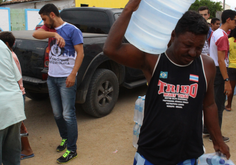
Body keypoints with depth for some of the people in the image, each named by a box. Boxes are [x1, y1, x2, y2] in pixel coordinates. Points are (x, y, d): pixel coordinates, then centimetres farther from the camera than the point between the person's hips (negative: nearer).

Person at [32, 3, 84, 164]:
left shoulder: (72, 30, -6)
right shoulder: (49, 29, 11)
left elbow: (80, 53, -10)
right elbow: (36, 34, -7)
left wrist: (73, 74, -18)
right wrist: (55, 34, -21)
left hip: (66, 78, -6)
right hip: (52, 77, 7)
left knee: (68, 114, -4)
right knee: (57, 113, 15)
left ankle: (71, 149, 6)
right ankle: (64, 138, 35)